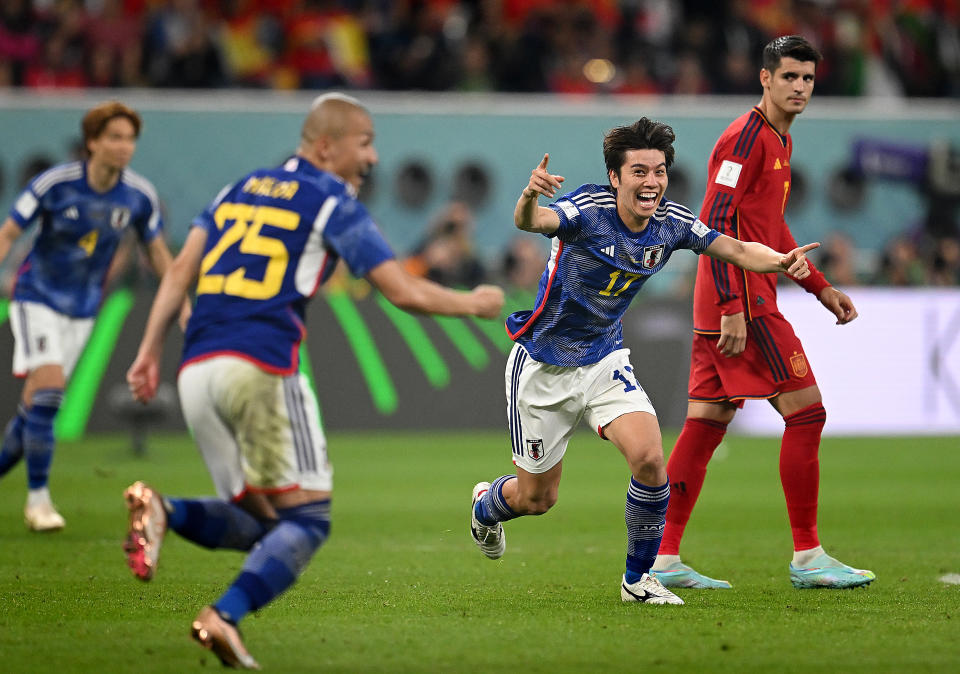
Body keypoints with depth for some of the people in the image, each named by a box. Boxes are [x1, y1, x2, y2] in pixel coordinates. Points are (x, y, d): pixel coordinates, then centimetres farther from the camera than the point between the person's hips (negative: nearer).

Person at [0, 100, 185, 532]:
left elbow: (157, 250, 8)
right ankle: (38, 498, -12)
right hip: (38, 297, -4)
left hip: (82, 307, 4)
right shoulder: (55, 184, -18)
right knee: (47, 384, -19)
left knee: (37, 401, 5)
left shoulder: (139, 195, -7)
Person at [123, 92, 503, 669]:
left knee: (259, 523, 14)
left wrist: (151, 351, 12)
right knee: (308, 519, 0)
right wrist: (475, 303, 16)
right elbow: (405, 292, 0)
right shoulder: (333, 204, 4)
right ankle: (226, 616, -19)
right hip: (260, 368, -7)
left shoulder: (239, 189, 23)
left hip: (197, 369, 7)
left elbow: (180, 271, 14)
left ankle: (164, 511, -13)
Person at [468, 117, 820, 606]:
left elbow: (737, 250, -9)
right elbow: (531, 222, -43)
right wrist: (529, 198, -68)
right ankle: (486, 505, 45)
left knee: (649, 460, -20)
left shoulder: (671, 223, -8)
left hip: (605, 359, 4)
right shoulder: (588, 209, -25)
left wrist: (781, 260, -31)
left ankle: (638, 579, -1)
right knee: (536, 499, 7)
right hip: (543, 365, -4)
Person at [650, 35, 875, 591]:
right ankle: (807, 557, -2)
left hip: (728, 307, 10)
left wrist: (821, 288, 23)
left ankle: (665, 560, 7)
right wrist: (732, 308, -24)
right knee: (807, 413, -6)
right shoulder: (746, 137, -12)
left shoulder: (780, 139, 19)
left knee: (704, 428, 7)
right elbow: (715, 222, -19)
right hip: (743, 301, -10)